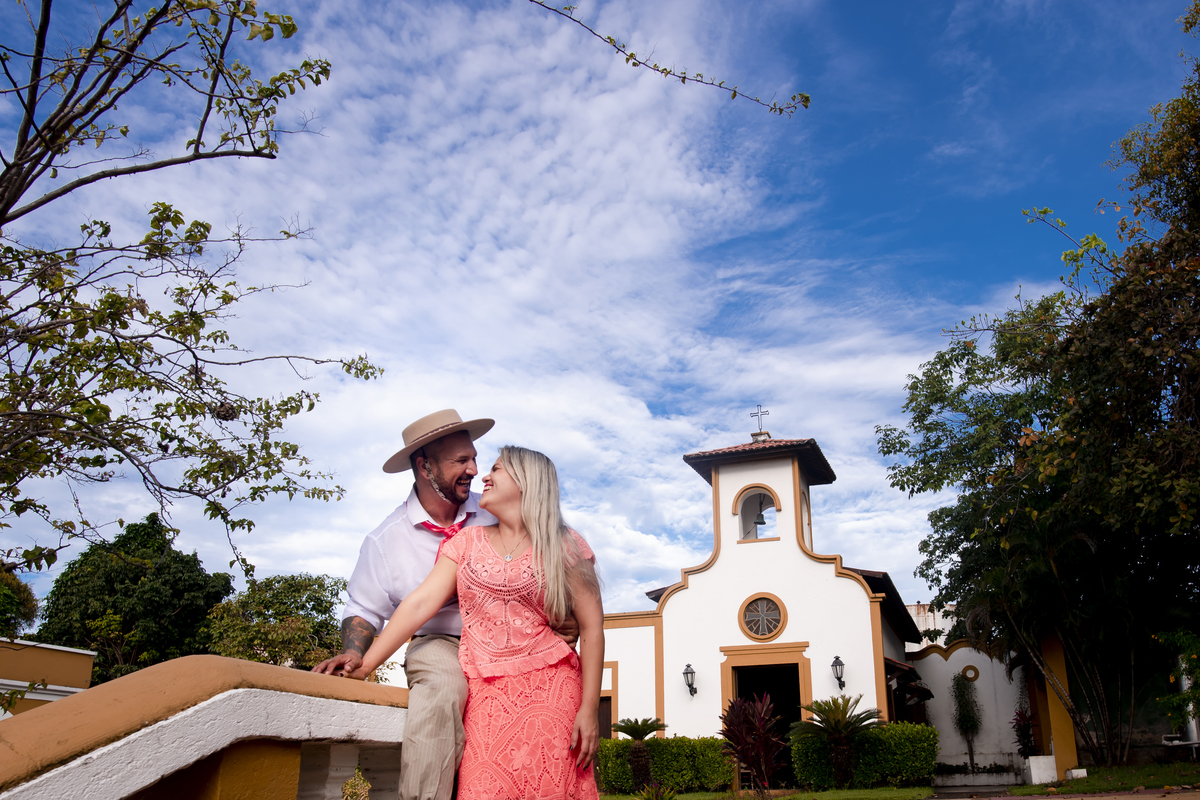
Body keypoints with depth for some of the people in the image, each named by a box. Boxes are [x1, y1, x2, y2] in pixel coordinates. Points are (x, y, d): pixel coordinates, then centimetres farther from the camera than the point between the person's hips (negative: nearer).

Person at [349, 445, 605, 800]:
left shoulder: (565, 547, 3)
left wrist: (589, 709, -6)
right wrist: (364, 664, -6)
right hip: (483, 691, 2)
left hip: (548, 688, -2)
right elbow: (421, 603, 4)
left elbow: (591, 627, 0)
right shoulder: (468, 542, 12)